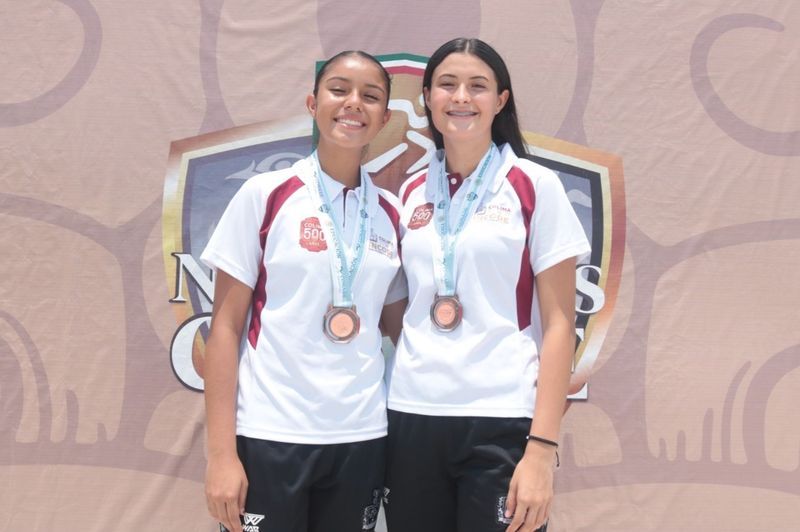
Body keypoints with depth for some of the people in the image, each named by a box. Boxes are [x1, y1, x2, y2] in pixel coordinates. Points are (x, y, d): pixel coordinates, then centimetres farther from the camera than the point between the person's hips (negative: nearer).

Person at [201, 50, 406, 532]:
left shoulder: (391, 213, 6)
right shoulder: (265, 194, -4)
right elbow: (226, 326, -5)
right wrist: (222, 452, -9)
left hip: (361, 437, 4)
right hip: (270, 436, -3)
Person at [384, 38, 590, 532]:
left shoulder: (535, 185, -2)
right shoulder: (411, 192, 9)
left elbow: (559, 324, -5)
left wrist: (542, 446, -12)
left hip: (502, 422, -3)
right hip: (412, 416, 4)